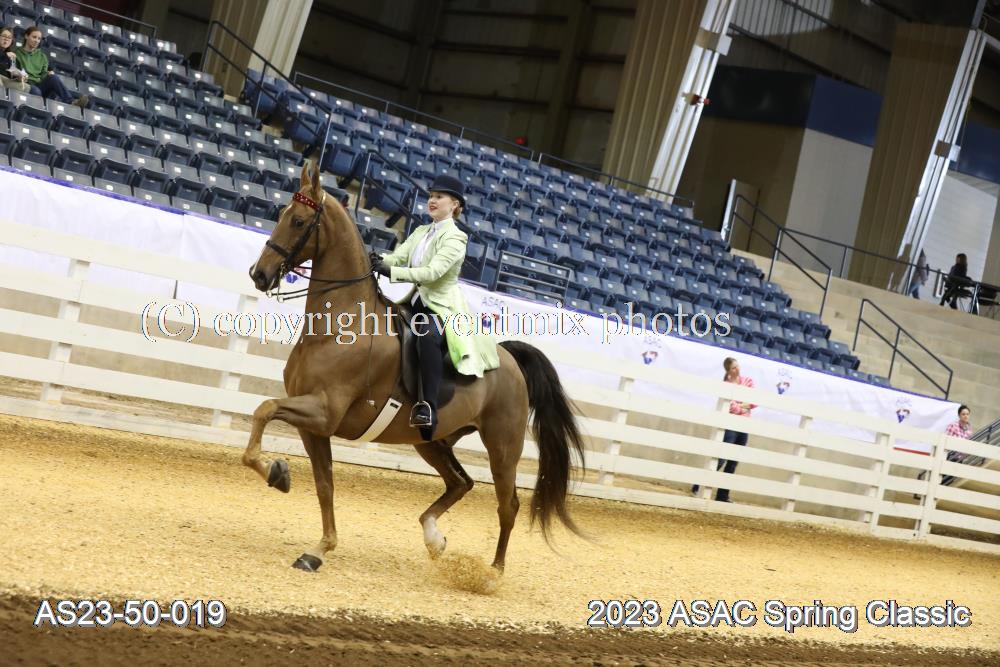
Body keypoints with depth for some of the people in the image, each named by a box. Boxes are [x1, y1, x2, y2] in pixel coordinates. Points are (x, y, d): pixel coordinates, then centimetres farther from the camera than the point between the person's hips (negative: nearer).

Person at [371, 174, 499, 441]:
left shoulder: (455, 238, -9)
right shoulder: (421, 232, 14)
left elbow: (432, 272, -22)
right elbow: (398, 256, 2)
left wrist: (390, 271, -30)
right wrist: (377, 260, -21)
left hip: (443, 307, -9)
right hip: (418, 302, 9)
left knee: (427, 336, -38)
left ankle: (428, 407, -41)